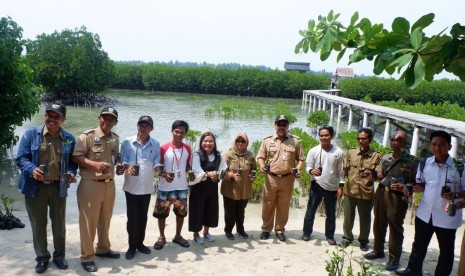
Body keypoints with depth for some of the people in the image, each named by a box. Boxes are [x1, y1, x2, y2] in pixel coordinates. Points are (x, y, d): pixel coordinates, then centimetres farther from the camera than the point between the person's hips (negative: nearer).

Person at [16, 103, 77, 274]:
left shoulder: (69, 139, 0)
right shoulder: (31, 135, -5)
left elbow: (72, 162, 7)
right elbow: (21, 158, -7)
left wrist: (71, 173, -14)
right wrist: (32, 169, -27)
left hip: (58, 187, 1)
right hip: (35, 187, -1)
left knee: (59, 223, 14)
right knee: (38, 224, 10)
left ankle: (59, 255, 32)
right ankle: (42, 258, 28)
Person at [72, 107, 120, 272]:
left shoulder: (115, 139, 9)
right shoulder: (87, 136, -10)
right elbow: (76, 157, -14)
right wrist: (95, 164, -25)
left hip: (110, 184, 6)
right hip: (90, 184, -6)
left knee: (105, 220, 18)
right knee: (88, 221, 2)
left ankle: (103, 248, 35)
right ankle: (87, 257, 15)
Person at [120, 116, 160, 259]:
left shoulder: (155, 144, 2)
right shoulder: (127, 142, -5)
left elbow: (156, 163, 4)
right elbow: (122, 161, -4)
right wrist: (127, 167, -25)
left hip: (147, 187, 3)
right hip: (131, 186, -2)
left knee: (143, 217, 14)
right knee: (132, 217, 0)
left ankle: (140, 243, 29)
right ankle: (132, 246, 17)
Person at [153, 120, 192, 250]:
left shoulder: (187, 149, 2)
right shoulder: (164, 148, -8)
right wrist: (164, 174, -22)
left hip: (182, 187, 3)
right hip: (165, 187, -3)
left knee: (181, 212, 12)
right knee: (161, 213, 6)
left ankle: (178, 236, 29)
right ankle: (162, 237, 23)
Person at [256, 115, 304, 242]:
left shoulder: (295, 141, 3)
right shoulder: (267, 141, 3)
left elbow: (301, 159, 6)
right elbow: (260, 157, 5)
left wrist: (298, 169, -12)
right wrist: (262, 165, -15)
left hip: (287, 179, 0)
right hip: (271, 178, 0)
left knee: (283, 206, 9)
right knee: (268, 205, 9)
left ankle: (280, 230, 24)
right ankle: (266, 229, 24)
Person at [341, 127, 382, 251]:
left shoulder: (377, 156, -1)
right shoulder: (351, 152, 5)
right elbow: (345, 169, 9)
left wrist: (371, 175, -24)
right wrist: (344, 172, -13)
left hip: (366, 192, -1)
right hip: (350, 190, 2)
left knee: (365, 219, 11)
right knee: (348, 217, 12)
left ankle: (363, 240, 30)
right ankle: (347, 237, 31)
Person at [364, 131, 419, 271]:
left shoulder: (412, 161, -6)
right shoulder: (385, 158, 10)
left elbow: (416, 182, -6)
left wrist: (405, 187, -22)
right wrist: (377, 175, 0)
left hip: (397, 196, -5)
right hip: (381, 193, 5)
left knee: (395, 227, 2)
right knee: (379, 223, 15)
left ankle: (394, 258, 16)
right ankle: (378, 250, 32)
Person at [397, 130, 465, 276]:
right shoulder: (425, 163, -1)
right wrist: (411, 188, -11)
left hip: (447, 217, -4)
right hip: (424, 213, 4)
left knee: (446, 251, 13)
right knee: (418, 245, 21)